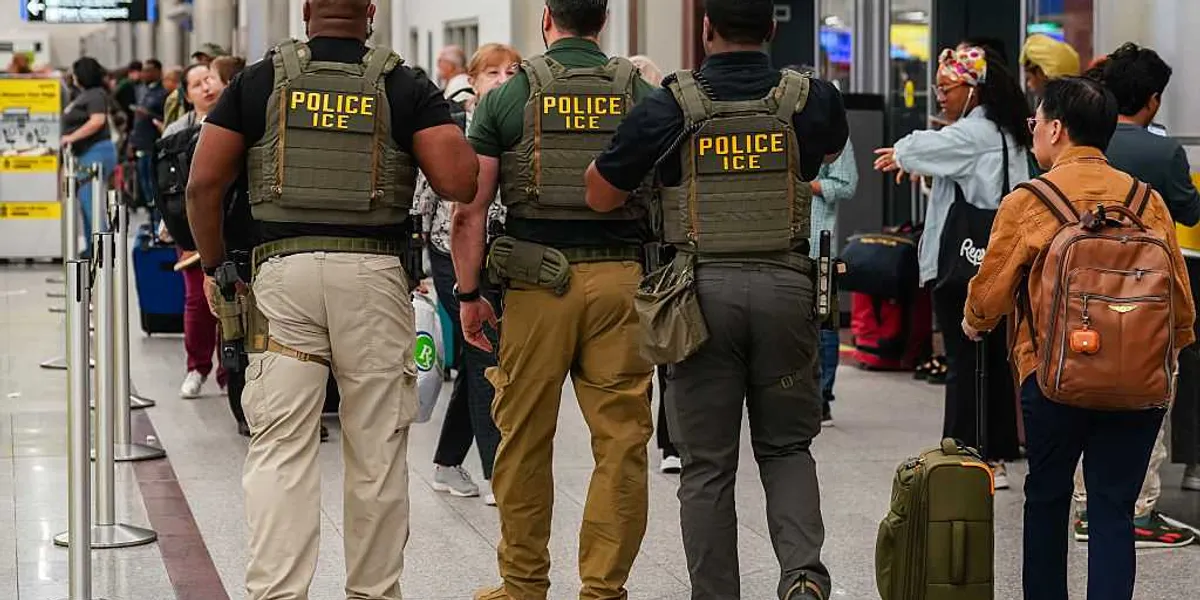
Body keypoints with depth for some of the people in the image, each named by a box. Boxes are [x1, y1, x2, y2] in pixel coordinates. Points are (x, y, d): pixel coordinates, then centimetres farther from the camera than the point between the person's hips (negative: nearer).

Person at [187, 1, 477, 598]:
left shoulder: (259, 81, 6)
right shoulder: (405, 87, 3)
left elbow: (203, 183, 3)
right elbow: (458, 183, -6)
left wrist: (213, 262, 15)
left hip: (283, 268, 0)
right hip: (375, 276, 0)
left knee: (280, 447, 0)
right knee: (377, 451, 8)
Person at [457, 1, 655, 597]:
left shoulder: (508, 96, 2)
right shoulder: (641, 95, 6)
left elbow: (469, 209, -2)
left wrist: (468, 292, 5)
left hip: (538, 281, -1)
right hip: (622, 277, 1)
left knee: (525, 438, 10)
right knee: (621, 440, 5)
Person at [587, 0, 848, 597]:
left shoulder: (670, 106, -4)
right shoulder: (812, 100, 2)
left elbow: (599, 195, 3)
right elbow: (833, 148, 26)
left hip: (705, 289, -1)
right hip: (786, 285, 1)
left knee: (707, 464, 8)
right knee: (786, 447, 15)